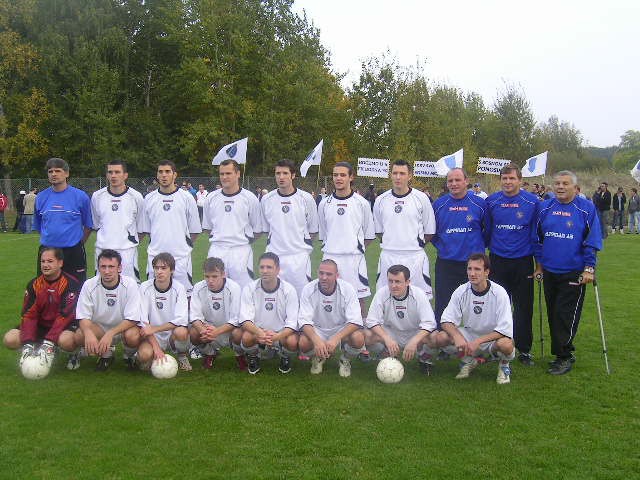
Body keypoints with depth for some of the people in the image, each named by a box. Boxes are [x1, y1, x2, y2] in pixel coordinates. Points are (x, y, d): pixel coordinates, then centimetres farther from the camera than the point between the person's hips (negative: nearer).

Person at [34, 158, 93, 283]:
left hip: (73, 252, -3)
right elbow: (38, 226, 18)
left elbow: (88, 225, 4)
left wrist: (79, 243, 6)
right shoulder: (41, 197, 5)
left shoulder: (80, 196, -4)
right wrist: (49, 239, 14)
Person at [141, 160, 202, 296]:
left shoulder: (186, 197, 2)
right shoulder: (149, 199, 9)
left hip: (180, 256, -2)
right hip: (155, 255, 2)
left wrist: (186, 246, 5)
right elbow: (146, 229, 16)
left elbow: (194, 229, 7)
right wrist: (156, 244, 12)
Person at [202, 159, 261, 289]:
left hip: (241, 251, -3)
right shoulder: (211, 198, 9)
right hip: (216, 250, 3)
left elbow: (257, 229, 7)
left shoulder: (249, 198, 0)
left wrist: (245, 240, 3)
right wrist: (218, 238, 10)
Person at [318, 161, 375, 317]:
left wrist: (356, 247, 6)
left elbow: (369, 235, 8)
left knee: (359, 298, 1)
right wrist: (331, 248, 11)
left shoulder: (361, 203, 1)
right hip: (330, 258, 2)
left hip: (354, 258, -2)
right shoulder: (324, 204, 8)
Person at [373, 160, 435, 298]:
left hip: (415, 257, -2)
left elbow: (429, 231, 6)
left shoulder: (421, 198, 0)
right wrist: (391, 244, 10)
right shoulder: (381, 200, 6)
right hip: (388, 257, 2)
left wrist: (417, 244, 7)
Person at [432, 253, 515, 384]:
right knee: (440, 338, -22)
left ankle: (504, 364, 1)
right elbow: (446, 321, -9)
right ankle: (469, 360, 7)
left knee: (506, 344, -38)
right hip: (468, 335, 3)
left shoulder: (499, 293, -19)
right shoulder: (461, 291, -10)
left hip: (492, 338, -3)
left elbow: (505, 329, -24)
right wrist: (457, 336, -30)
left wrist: (478, 341, -32)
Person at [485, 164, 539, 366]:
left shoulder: (532, 202, -4)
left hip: (523, 262, -1)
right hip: (498, 260, 1)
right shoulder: (491, 201, 1)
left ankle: (524, 350, 17)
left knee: (524, 308, 5)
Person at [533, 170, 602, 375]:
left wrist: (589, 269, -10)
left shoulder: (586, 209, -6)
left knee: (565, 315, -5)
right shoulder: (545, 208, 6)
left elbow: (592, 242, -6)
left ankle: (563, 357, 6)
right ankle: (563, 353, 23)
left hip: (574, 273, -5)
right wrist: (539, 266, 12)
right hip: (549, 272, 5)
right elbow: (537, 239, 12)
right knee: (553, 314, 10)